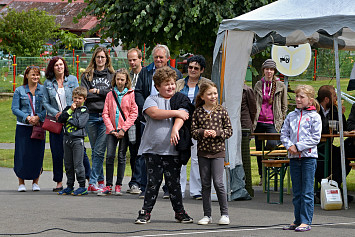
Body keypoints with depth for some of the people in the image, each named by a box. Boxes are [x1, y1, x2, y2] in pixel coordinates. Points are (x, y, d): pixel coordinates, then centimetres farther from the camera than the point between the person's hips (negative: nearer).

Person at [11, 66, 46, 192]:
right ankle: (21, 183, 8)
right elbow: (14, 108, 1)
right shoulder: (19, 91, 5)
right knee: (22, 154, -3)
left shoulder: (43, 90, 6)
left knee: (37, 154, 0)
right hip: (23, 126, -1)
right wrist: (27, 117, -13)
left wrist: (38, 117, -14)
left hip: (39, 126, 1)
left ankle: (35, 182, 11)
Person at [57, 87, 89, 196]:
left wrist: (69, 119, -7)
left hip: (78, 139, -6)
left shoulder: (84, 111, -2)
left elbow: (80, 123, -16)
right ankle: (69, 186, 18)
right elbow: (60, 119, 0)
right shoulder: (68, 108, 13)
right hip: (67, 138, 6)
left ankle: (82, 186, 1)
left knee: (78, 164, -6)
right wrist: (70, 111, -9)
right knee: (68, 164, 10)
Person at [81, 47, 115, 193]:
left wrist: (97, 91, -5)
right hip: (91, 116, 2)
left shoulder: (112, 75, 10)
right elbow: (84, 94, -1)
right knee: (95, 151, 7)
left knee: (99, 151, -9)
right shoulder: (87, 75, 12)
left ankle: (92, 183, -11)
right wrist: (104, 93, -6)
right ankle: (101, 181, 16)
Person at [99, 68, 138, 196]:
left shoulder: (131, 94, 1)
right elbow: (105, 113, 7)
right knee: (110, 156, -6)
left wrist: (123, 129, -10)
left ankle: (118, 185, 8)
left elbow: (134, 113, -3)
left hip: (125, 131, -2)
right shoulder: (110, 95, 9)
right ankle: (108, 186, -2)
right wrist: (111, 129, -5)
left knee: (122, 157, 1)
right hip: (112, 131, 2)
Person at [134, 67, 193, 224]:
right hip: (153, 149, -1)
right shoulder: (152, 100, 5)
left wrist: (175, 129, -26)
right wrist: (176, 113, -11)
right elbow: (154, 113, -15)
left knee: (174, 182, 4)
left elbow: (181, 118, -5)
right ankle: (145, 212, 8)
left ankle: (179, 212, 17)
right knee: (153, 182, -1)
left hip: (172, 150, 2)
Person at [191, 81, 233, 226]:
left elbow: (229, 130, 3)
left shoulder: (222, 111, 1)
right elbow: (193, 130, 3)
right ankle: (207, 215, 13)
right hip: (203, 151, 2)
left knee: (218, 182, -9)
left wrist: (217, 133, -14)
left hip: (218, 150, -2)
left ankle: (224, 214, 2)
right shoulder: (198, 112, 3)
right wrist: (202, 132, -15)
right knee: (205, 184, 6)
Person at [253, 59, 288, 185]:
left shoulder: (280, 86, 4)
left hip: (273, 122, -3)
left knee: (271, 144, -27)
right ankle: (262, 176, 15)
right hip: (259, 121, 3)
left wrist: (280, 121, 3)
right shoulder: (258, 85, 11)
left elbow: (284, 106, 9)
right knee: (259, 149, 5)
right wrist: (253, 120, 11)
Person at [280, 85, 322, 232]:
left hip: (309, 157, -5)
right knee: (296, 192, 10)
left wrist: (298, 147, -14)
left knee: (307, 192, -4)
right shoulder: (291, 116, 12)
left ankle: (306, 222, -3)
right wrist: (289, 146, -8)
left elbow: (316, 138, -8)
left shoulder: (314, 117, -3)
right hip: (294, 157, 5)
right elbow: (284, 134, 12)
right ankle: (297, 221, 15)